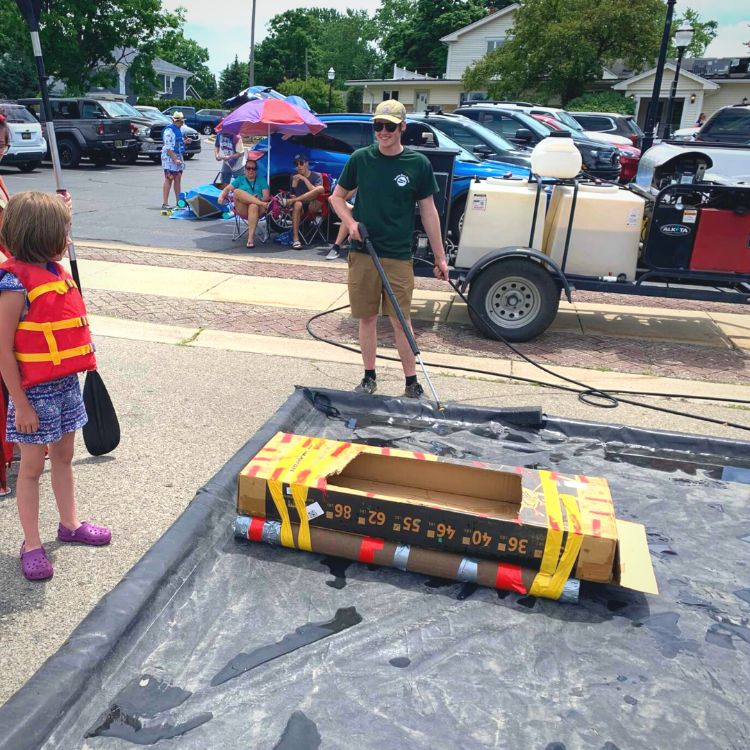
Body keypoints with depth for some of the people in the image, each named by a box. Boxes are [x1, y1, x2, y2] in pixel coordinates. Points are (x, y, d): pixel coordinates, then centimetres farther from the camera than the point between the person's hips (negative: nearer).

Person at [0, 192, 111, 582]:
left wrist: (73, 379, 14)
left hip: (67, 383, 7)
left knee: (63, 456, 19)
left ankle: (70, 523, 36)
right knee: (32, 466, 7)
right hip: (36, 391, -7)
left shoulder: (56, 271, 4)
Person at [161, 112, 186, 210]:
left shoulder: (179, 129, 14)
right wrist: (175, 159, -24)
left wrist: (185, 141, 8)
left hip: (179, 157, 9)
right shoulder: (169, 130, -13)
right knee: (169, 180, -9)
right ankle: (165, 203, -8)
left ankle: (178, 202, 17)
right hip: (170, 158, -9)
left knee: (178, 180, 11)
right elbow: (168, 148, -19)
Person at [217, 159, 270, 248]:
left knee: (254, 206, -40)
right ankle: (261, 203, -32)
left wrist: (260, 199, -14)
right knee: (237, 191, -27)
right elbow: (227, 188, 11)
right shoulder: (240, 180, 23)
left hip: (259, 210, -1)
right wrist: (221, 196, -10)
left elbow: (266, 197, 7)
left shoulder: (261, 179, 19)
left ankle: (251, 238, -44)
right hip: (242, 210, 1)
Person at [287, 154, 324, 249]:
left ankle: (289, 201, -26)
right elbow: (292, 195, 9)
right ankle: (295, 240, -42)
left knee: (321, 189, -29)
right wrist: (294, 183, -9)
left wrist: (304, 179, -12)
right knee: (297, 204, -37)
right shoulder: (294, 178, 14)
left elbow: (317, 192, -10)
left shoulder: (316, 176, 7)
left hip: (313, 206, -1)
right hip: (301, 209, 1)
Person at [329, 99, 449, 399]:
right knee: (367, 318, 9)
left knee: (400, 321, 1)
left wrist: (440, 256, 4)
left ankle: (412, 383, 13)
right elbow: (337, 196, 14)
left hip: (399, 258, -2)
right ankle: (369, 378, 23)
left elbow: (428, 211, 4)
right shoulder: (360, 158, 2)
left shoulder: (418, 164, -1)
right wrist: (350, 223, -6)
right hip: (362, 254, 2)